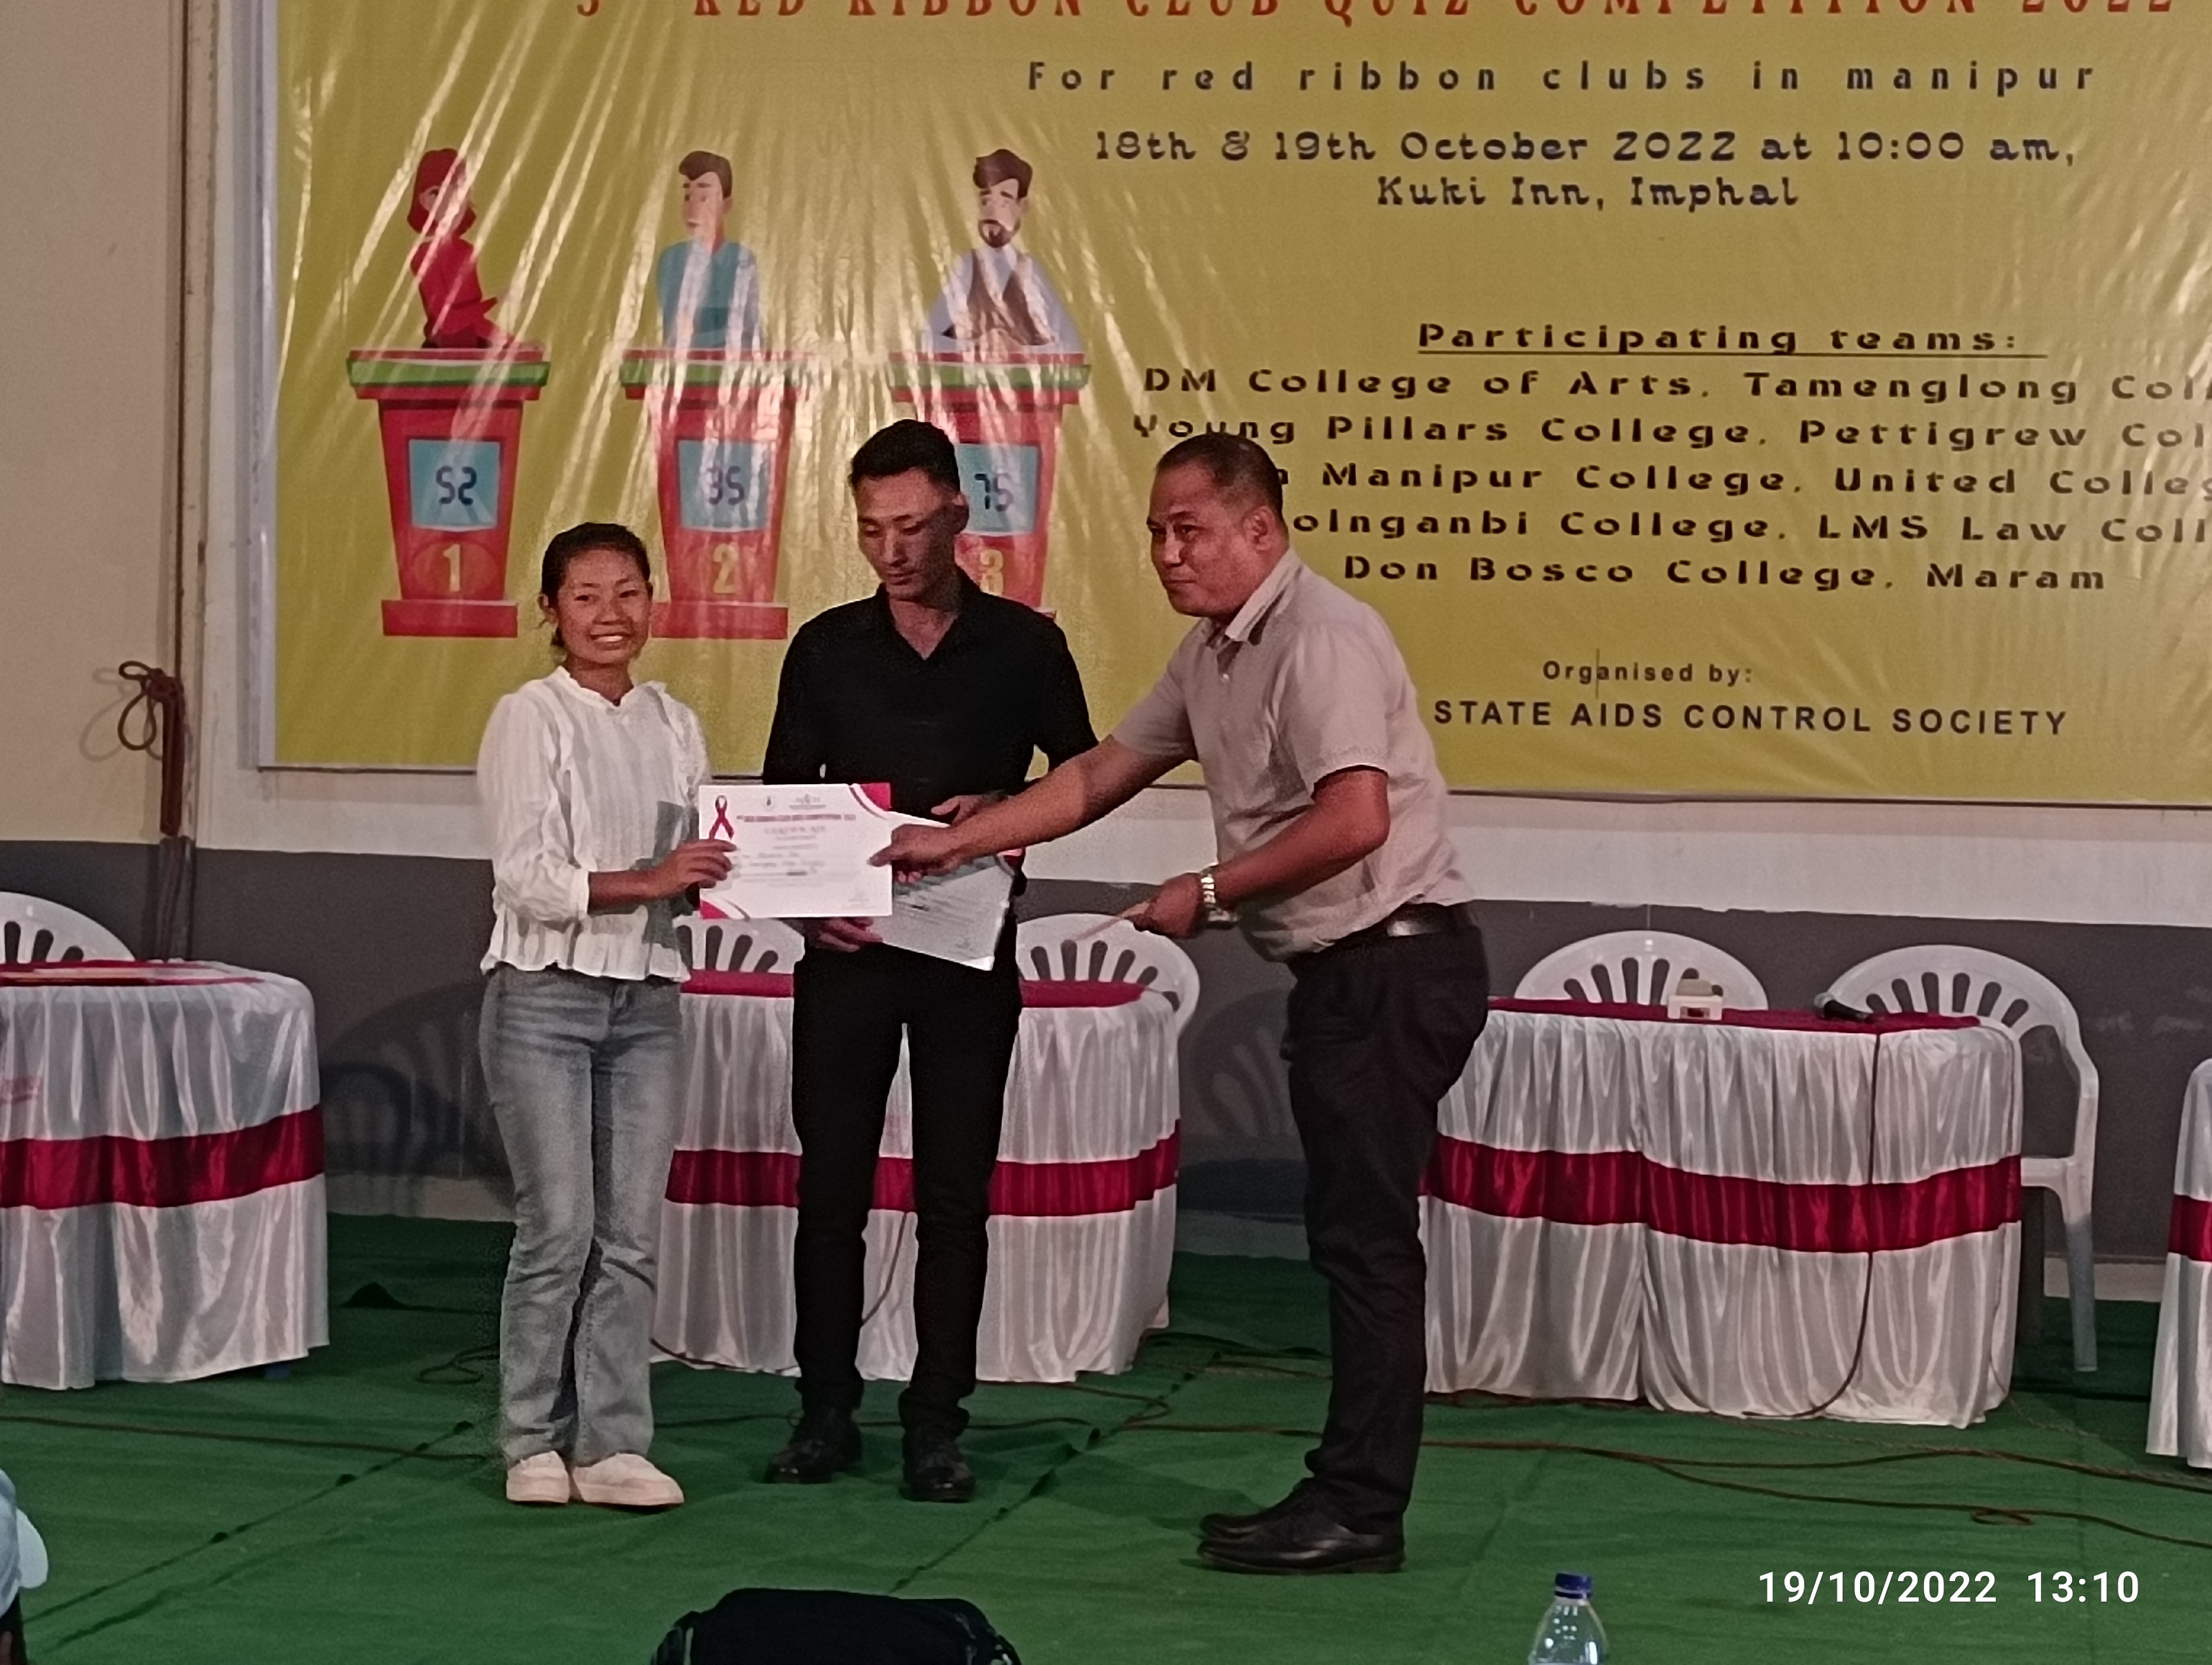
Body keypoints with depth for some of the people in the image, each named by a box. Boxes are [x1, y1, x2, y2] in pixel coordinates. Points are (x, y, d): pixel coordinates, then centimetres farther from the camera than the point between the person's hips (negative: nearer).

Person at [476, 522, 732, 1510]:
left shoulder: (674, 725, 10)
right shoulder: (529, 720, -5)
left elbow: (698, 868, 10)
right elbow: (526, 879, -13)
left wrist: (714, 876, -12)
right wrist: (647, 882, -23)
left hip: (646, 1000, 5)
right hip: (545, 995, -5)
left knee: (630, 1234, 4)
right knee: (559, 1229, -3)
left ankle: (611, 1444, 11)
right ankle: (533, 1445, 10)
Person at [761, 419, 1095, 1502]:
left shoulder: (1022, 645, 3)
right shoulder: (828, 648, 6)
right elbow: (779, 799, 9)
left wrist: (1003, 810, -10)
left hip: (968, 948, -1)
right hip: (846, 947, 1)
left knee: (954, 1191, 2)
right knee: (831, 1182, 4)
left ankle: (936, 1424, 10)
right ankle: (826, 1412, 15)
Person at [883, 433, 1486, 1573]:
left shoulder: (1320, 636, -16)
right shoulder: (1211, 654, 15)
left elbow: (1354, 820, -26)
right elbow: (1098, 777, 21)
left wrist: (1205, 895, -15)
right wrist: (958, 842, 16)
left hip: (1395, 960, -10)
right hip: (1344, 969, 10)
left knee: (1365, 1236, -7)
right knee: (1351, 1235, 11)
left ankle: (1360, 1512, -2)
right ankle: (1349, 1496, 17)